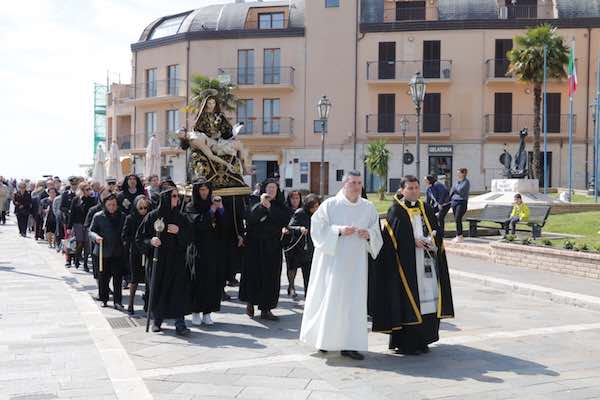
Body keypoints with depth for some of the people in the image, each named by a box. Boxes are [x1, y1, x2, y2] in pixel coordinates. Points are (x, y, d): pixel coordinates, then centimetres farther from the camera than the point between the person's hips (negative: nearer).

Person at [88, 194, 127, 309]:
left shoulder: (122, 217, 5)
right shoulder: (98, 216, 1)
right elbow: (91, 231, 3)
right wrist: (95, 236, -18)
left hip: (118, 252, 1)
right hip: (103, 252, -1)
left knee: (118, 277, -1)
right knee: (103, 276, 8)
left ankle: (117, 301, 4)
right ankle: (103, 299, 24)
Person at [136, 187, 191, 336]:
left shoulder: (180, 218, 6)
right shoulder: (152, 216, -1)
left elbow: (187, 239, 6)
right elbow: (140, 238, 0)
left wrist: (179, 231, -12)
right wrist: (150, 241, -19)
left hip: (176, 261, 1)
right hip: (157, 260, -1)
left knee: (179, 290, -8)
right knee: (157, 290, 5)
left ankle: (180, 323, -6)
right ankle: (157, 321, 24)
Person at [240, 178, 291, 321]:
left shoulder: (280, 206, 6)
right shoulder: (256, 205, 1)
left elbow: (286, 219, -12)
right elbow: (250, 219, -17)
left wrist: (270, 207, -15)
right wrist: (262, 204, -22)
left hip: (273, 247, 2)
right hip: (256, 246, -2)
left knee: (270, 277, 0)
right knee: (254, 274, 2)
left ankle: (266, 309, 6)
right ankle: (250, 302, 24)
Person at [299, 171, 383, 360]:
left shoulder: (369, 208, 8)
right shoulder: (330, 205, -3)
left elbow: (377, 233, 13)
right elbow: (318, 228, -6)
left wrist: (369, 234, -10)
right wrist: (339, 231, -19)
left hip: (356, 261, 3)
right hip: (333, 258, -3)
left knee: (355, 300, 0)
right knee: (329, 298, 0)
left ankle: (350, 344, 4)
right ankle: (323, 339, 18)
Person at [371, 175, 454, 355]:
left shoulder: (426, 209, 16)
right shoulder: (396, 211, 0)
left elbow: (436, 231, 12)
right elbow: (395, 237, -10)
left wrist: (430, 241, -7)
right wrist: (413, 242, -17)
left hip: (427, 262, 6)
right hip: (406, 263, -6)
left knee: (429, 298, 4)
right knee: (408, 300, -7)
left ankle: (422, 340, 15)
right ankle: (405, 343, 1)